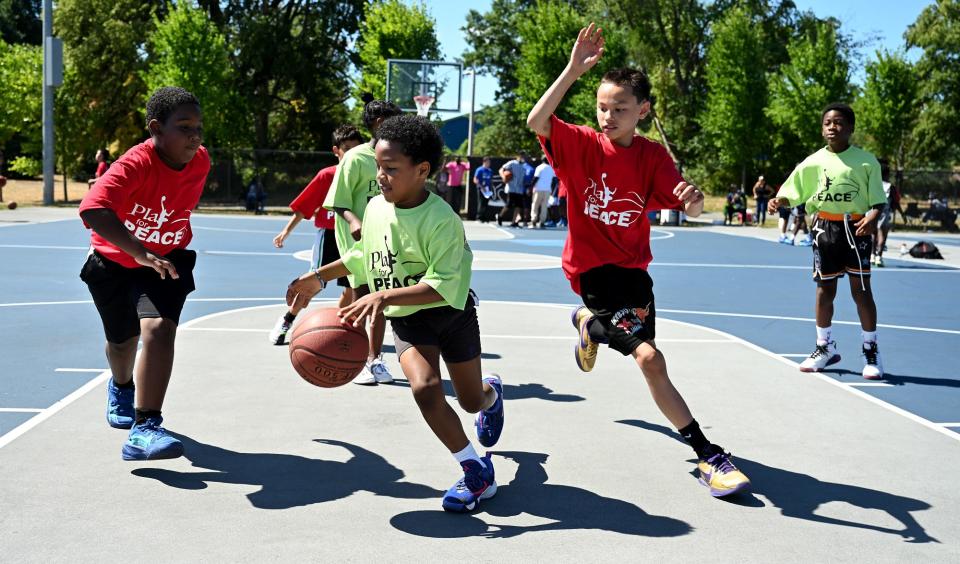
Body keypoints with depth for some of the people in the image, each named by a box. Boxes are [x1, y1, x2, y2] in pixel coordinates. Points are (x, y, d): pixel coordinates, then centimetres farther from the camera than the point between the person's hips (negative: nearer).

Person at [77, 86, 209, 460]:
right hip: (114, 261, -2)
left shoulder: (201, 162, -15)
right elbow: (93, 210, -48)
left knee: (159, 328, -24)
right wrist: (141, 252, -58)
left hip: (167, 262, 2)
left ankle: (144, 429, -24)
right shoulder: (135, 164, -31)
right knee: (122, 340, 16)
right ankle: (121, 388, 53)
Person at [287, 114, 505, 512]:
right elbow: (362, 255, 14)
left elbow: (443, 286, -32)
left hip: (451, 313, -3)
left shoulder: (442, 220, -26)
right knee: (424, 386, -24)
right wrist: (319, 278, 12)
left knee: (471, 400, 12)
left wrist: (385, 295, -40)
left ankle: (491, 393, 55)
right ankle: (476, 471, -10)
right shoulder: (375, 207, -6)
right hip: (406, 320, 3)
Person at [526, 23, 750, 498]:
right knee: (649, 357, -19)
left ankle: (588, 322, 51)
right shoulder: (581, 144, -11)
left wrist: (694, 201, -39)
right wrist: (573, 70, -37)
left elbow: (689, 208, -14)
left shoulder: (652, 156, -4)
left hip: (632, 267, 5)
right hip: (593, 266, -5)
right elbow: (536, 121, -29)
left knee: (645, 356, 20)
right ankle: (707, 454, -10)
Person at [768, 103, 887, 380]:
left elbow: (878, 200, -2)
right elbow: (792, 192, 4)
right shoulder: (814, 162, 5)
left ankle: (871, 350, 9)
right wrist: (779, 200, -17)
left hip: (856, 228, -3)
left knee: (861, 289, -2)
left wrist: (872, 217, -21)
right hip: (825, 228, 3)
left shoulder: (866, 161, -2)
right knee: (825, 289, 10)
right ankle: (825, 347, 23)